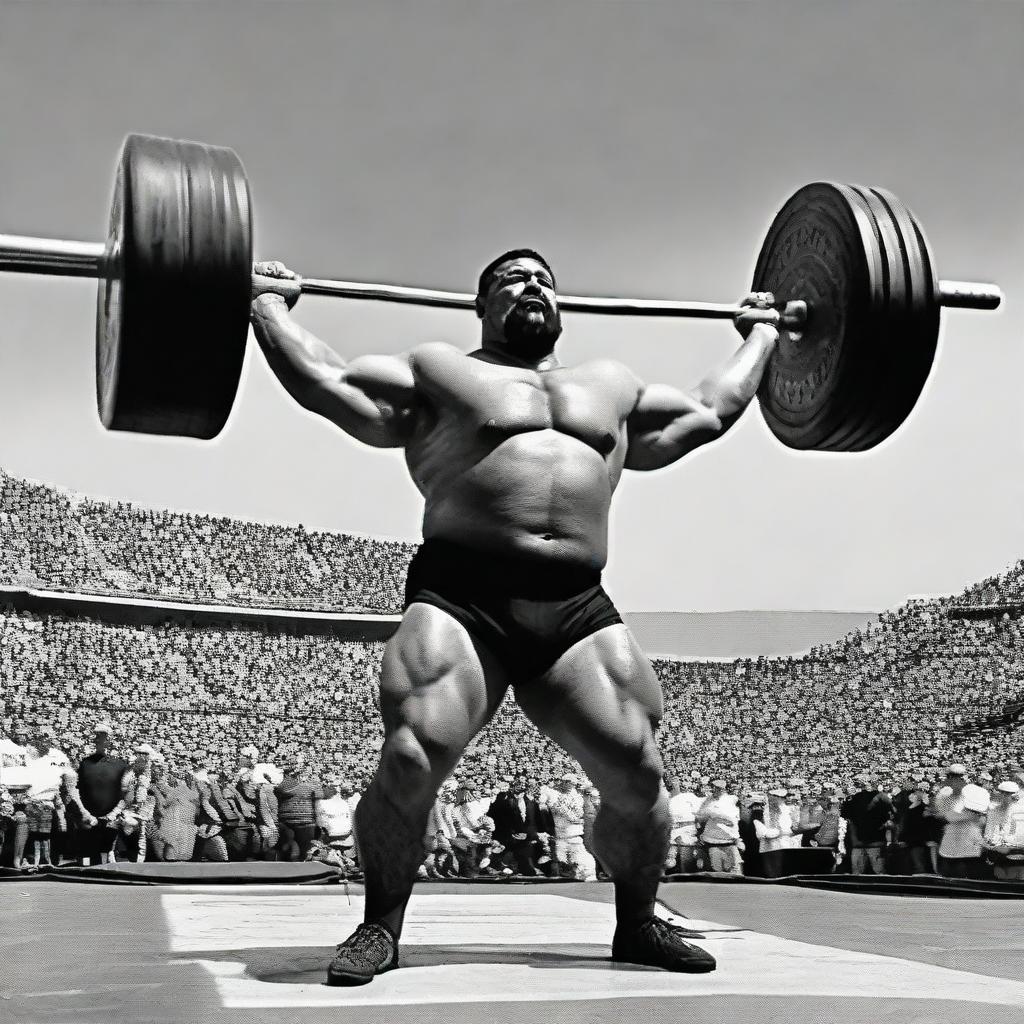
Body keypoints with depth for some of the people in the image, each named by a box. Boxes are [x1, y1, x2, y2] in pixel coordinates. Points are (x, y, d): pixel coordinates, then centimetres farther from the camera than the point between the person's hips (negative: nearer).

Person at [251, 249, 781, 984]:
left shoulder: (610, 385, 27)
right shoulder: (438, 371, 15)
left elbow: (711, 410, 36)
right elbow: (323, 382, 10)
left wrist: (761, 335, 45)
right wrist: (269, 304, 13)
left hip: (578, 611, 4)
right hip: (461, 598, -3)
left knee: (638, 775, -7)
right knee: (411, 763, -21)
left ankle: (637, 922, 19)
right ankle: (382, 925, 2)